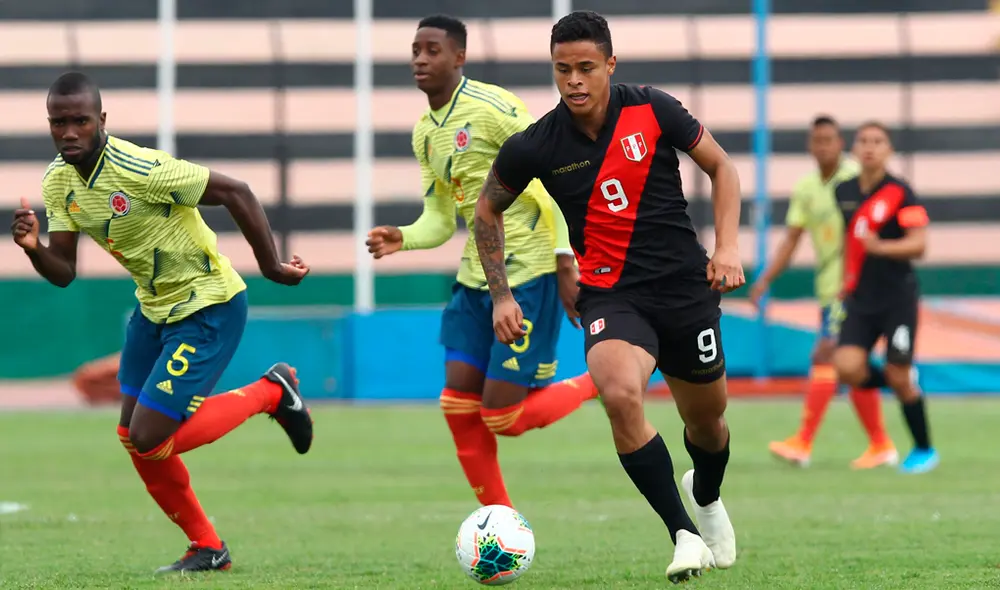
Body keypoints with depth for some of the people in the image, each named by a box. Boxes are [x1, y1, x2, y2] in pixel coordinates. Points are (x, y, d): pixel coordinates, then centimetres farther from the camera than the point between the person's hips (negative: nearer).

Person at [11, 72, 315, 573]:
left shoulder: (139, 169, -29)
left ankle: (272, 392, 7)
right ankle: (207, 548, 26)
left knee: (149, 439, -12)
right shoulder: (58, 181, -5)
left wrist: (270, 266, -18)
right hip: (153, 307, 8)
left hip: (209, 308, -8)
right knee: (133, 438, 8)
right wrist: (33, 249, -24)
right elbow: (64, 273, -2)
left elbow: (235, 192, -23)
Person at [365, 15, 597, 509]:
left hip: (528, 274, -8)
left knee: (502, 415, -9)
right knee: (459, 406, 3)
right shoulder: (424, 133, 10)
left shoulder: (492, 108, -15)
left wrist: (564, 261, -19)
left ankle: (600, 383, 15)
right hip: (476, 277, 8)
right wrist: (404, 239, -8)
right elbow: (441, 217, 14)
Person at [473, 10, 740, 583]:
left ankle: (706, 496, 50)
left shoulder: (652, 110, -9)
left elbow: (721, 166, 5)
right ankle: (685, 535, -19)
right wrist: (502, 295, 5)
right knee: (620, 393, -30)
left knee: (707, 419, 12)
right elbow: (489, 209, 10)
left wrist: (728, 245, -6)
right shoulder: (535, 146, -8)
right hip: (611, 295, -1)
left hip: (685, 285, 1)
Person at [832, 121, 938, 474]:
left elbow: (918, 245, -17)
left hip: (898, 298, -4)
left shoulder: (900, 193, -10)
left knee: (898, 377, -2)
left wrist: (880, 247, -31)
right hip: (860, 299, 4)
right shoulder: (844, 192, 6)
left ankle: (924, 450, 17)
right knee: (848, 368, -13)